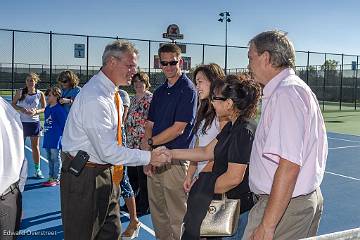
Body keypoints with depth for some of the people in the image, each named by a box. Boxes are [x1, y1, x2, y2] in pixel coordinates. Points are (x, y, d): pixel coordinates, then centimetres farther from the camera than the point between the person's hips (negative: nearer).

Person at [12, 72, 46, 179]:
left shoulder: (40, 94, -3)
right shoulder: (20, 92, -2)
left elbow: (44, 108, 2)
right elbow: (13, 104, 4)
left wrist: (36, 111, -17)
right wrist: (21, 109, -14)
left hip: (34, 122, 0)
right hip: (21, 122, 1)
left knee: (35, 147, 5)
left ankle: (37, 170, 15)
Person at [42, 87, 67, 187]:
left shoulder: (59, 109, -13)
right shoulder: (47, 108, 12)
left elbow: (63, 124, -12)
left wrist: (61, 135, -8)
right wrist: (45, 131, 19)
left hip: (56, 138, -9)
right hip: (47, 138, 9)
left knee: (55, 159, -2)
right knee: (50, 159, 14)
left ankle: (56, 179, 5)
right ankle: (51, 177, 23)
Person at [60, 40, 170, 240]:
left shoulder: (113, 92, 7)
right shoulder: (95, 99, -25)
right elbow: (108, 151, -26)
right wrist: (148, 157, -21)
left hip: (106, 171, 9)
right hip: (84, 176, -9)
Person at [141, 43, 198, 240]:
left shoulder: (188, 90, -9)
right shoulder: (159, 91, 14)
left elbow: (178, 129, -15)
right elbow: (150, 124, 13)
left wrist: (150, 142, -9)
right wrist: (146, 153, -1)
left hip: (175, 159, -7)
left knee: (176, 214, 3)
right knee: (157, 211, 17)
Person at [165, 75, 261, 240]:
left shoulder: (244, 131, -24)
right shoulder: (232, 126, 8)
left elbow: (234, 177, -26)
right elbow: (207, 152, 11)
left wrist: (208, 191, -10)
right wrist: (171, 154, 8)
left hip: (239, 206, -9)